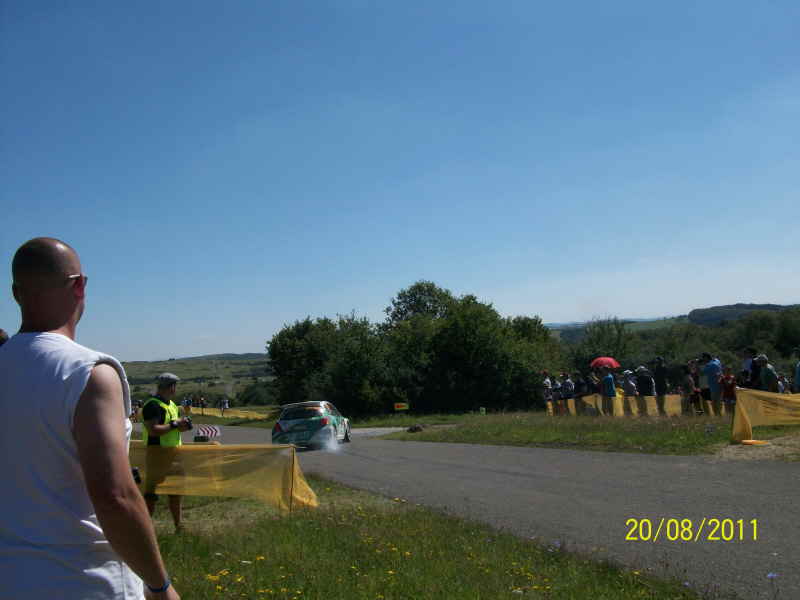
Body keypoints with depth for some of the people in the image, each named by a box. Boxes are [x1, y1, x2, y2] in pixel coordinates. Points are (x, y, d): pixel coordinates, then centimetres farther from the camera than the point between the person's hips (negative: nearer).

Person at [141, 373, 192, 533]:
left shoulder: (171, 404, 14)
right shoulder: (152, 405, -16)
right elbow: (153, 430, -26)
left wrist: (182, 425, 2)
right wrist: (174, 424, -19)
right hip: (157, 453, -9)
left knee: (176, 491, 15)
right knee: (151, 495, -4)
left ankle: (179, 527, 24)